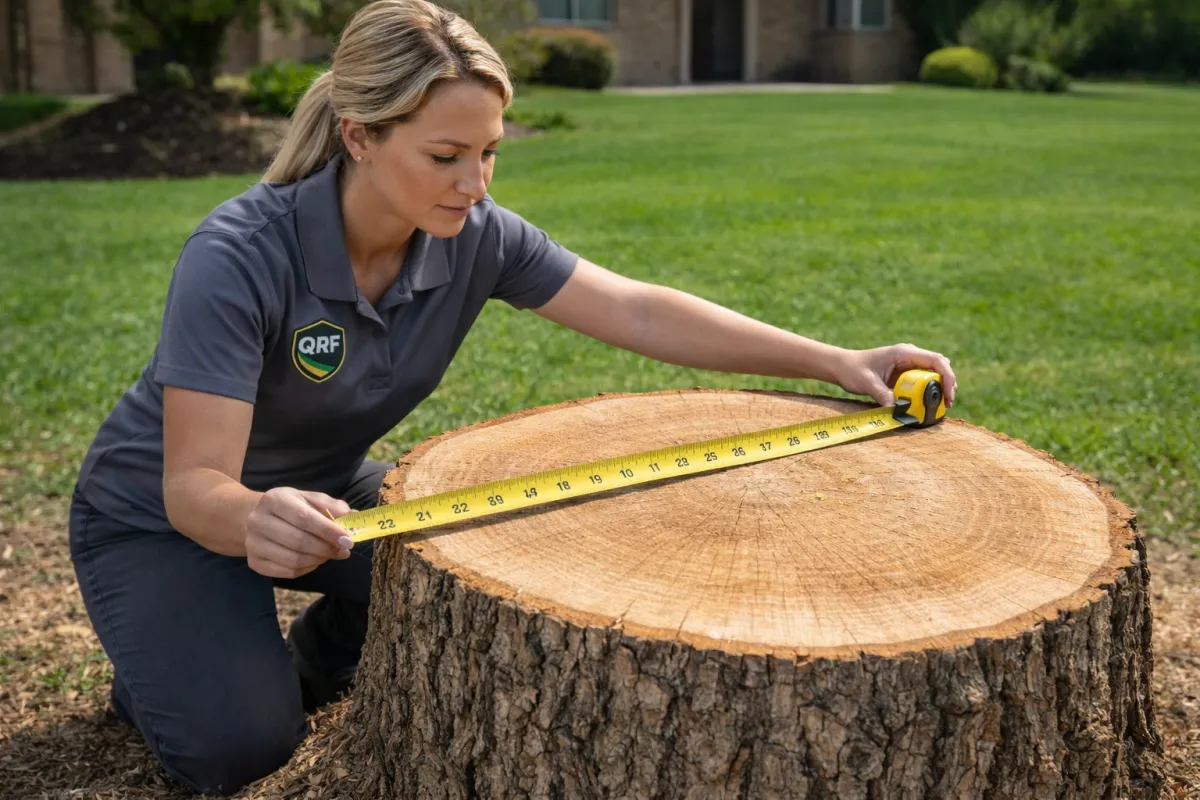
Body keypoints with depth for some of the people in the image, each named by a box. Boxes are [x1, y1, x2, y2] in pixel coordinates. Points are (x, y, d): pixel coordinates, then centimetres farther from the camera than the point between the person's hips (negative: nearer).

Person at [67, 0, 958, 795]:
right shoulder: (239, 257, -34)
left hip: (325, 488, 5)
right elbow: (195, 486, -37)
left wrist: (834, 361, -26)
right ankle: (167, 659, 14)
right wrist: (256, 519, -61)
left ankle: (316, 659, 17)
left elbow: (639, 312, -19)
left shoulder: (474, 236, -18)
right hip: (163, 516, -5)